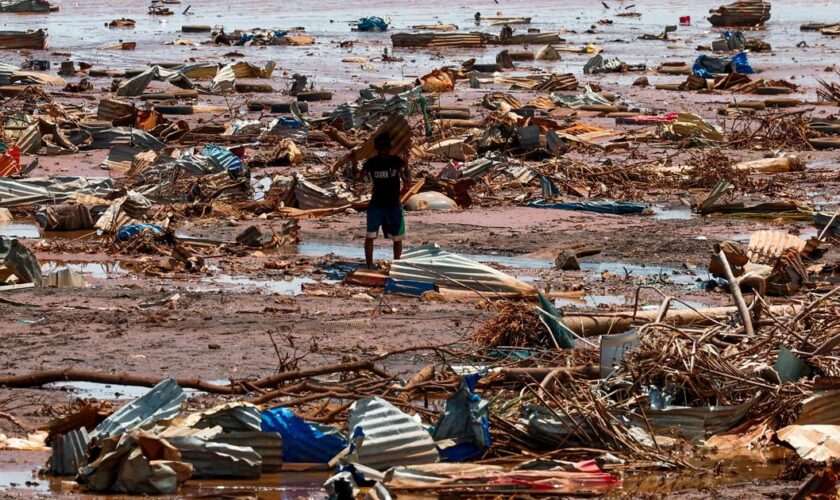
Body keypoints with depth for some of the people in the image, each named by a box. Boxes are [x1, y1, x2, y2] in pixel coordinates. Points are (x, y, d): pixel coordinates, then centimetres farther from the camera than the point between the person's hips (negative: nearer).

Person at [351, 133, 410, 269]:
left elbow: (407, 180, -14)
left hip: (394, 206, 0)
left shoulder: (396, 162, -9)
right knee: (370, 235, -6)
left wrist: (406, 165, -28)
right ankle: (369, 265, 2)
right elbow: (359, 177, -7)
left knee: (397, 237, 9)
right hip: (376, 205, 0)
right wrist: (355, 165, -24)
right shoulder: (371, 163, -4)